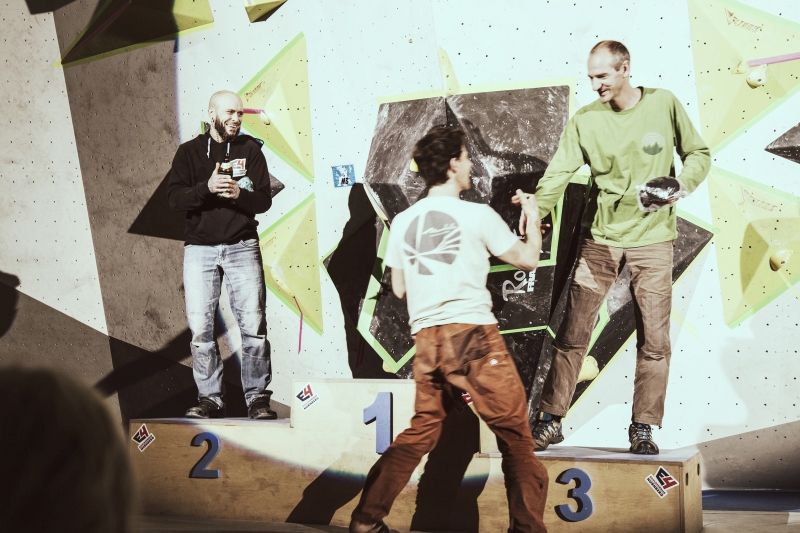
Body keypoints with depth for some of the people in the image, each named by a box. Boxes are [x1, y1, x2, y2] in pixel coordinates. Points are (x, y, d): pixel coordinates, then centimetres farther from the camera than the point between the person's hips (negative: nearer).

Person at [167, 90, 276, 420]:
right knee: (200, 327, -2)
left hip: (242, 246, 0)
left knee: (253, 324, -5)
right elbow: (175, 198, -4)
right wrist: (207, 188, -20)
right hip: (199, 248, 0)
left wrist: (238, 193, -18)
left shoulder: (250, 149, 8)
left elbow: (264, 200, 1)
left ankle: (258, 399, 2)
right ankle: (210, 399, 8)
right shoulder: (189, 151, 7)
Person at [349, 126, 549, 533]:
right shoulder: (477, 215, -4)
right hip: (473, 335, -5)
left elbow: (399, 288, 16)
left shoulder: (403, 221, 9)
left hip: (425, 339, 6)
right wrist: (532, 220, 26)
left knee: (421, 431, 18)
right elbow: (528, 259, 8)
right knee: (514, 435, 5)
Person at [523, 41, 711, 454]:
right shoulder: (585, 120, -2)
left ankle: (643, 428, 13)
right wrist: (536, 210, -28)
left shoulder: (664, 104, -1)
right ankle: (550, 420, 12)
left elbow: (697, 153, 7)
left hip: (651, 238, 0)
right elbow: (558, 173, -11)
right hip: (599, 238, 0)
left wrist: (684, 182, -13)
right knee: (572, 334, 1)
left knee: (654, 339, 1)